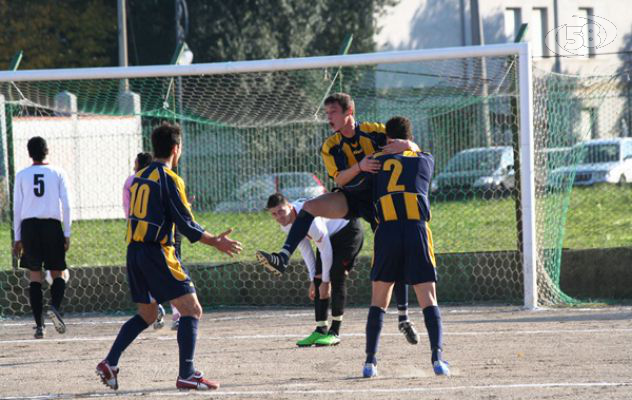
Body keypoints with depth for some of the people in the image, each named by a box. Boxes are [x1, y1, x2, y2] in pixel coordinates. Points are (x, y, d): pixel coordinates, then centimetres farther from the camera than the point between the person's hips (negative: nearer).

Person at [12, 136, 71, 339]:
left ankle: (39, 324, -2)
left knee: (35, 277, 5)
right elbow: (66, 205, -1)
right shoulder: (57, 173, 5)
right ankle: (55, 306, -19)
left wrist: (17, 238, 9)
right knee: (57, 274, 9)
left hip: (29, 226, 1)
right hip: (52, 225, -1)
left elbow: (17, 207, 5)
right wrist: (67, 234, 3)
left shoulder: (22, 175, 7)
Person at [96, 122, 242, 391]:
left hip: (134, 251, 8)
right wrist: (216, 242, -4)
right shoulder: (169, 179, -10)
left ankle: (110, 363, 10)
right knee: (192, 310, -4)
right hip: (157, 253, -8)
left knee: (146, 315, 20)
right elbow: (186, 225, -13)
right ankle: (186, 374, -11)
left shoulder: (139, 177, 14)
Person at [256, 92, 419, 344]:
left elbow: (414, 149, -4)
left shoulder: (374, 131, -6)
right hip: (350, 199, 1)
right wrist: (360, 167, -32)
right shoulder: (330, 146, -1)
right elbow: (339, 179, -14)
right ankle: (282, 259, -38)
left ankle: (404, 318, 8)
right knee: (309, 207, -26)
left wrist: (404, 145, -27)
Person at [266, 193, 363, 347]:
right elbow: (305, 250, 1)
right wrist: (313, 279, -1)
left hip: (349, 231, -9)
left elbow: (325, 250, -29)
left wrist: (325, 280, -20)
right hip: (330, 236, 9)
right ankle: (321, 330, 3)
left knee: (336, 278, -18)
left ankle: (334, 333, -14)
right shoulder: (286, 224, -9)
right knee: (319, 281, -1)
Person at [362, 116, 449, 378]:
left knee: (378, 302, 12)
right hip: (417, 231, 0)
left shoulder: (377, 161, 16)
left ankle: (370, 361, 5)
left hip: (386, 231, 0)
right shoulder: (426, 160, 18)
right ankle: (437, 356, -17)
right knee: (428, 301, 1)